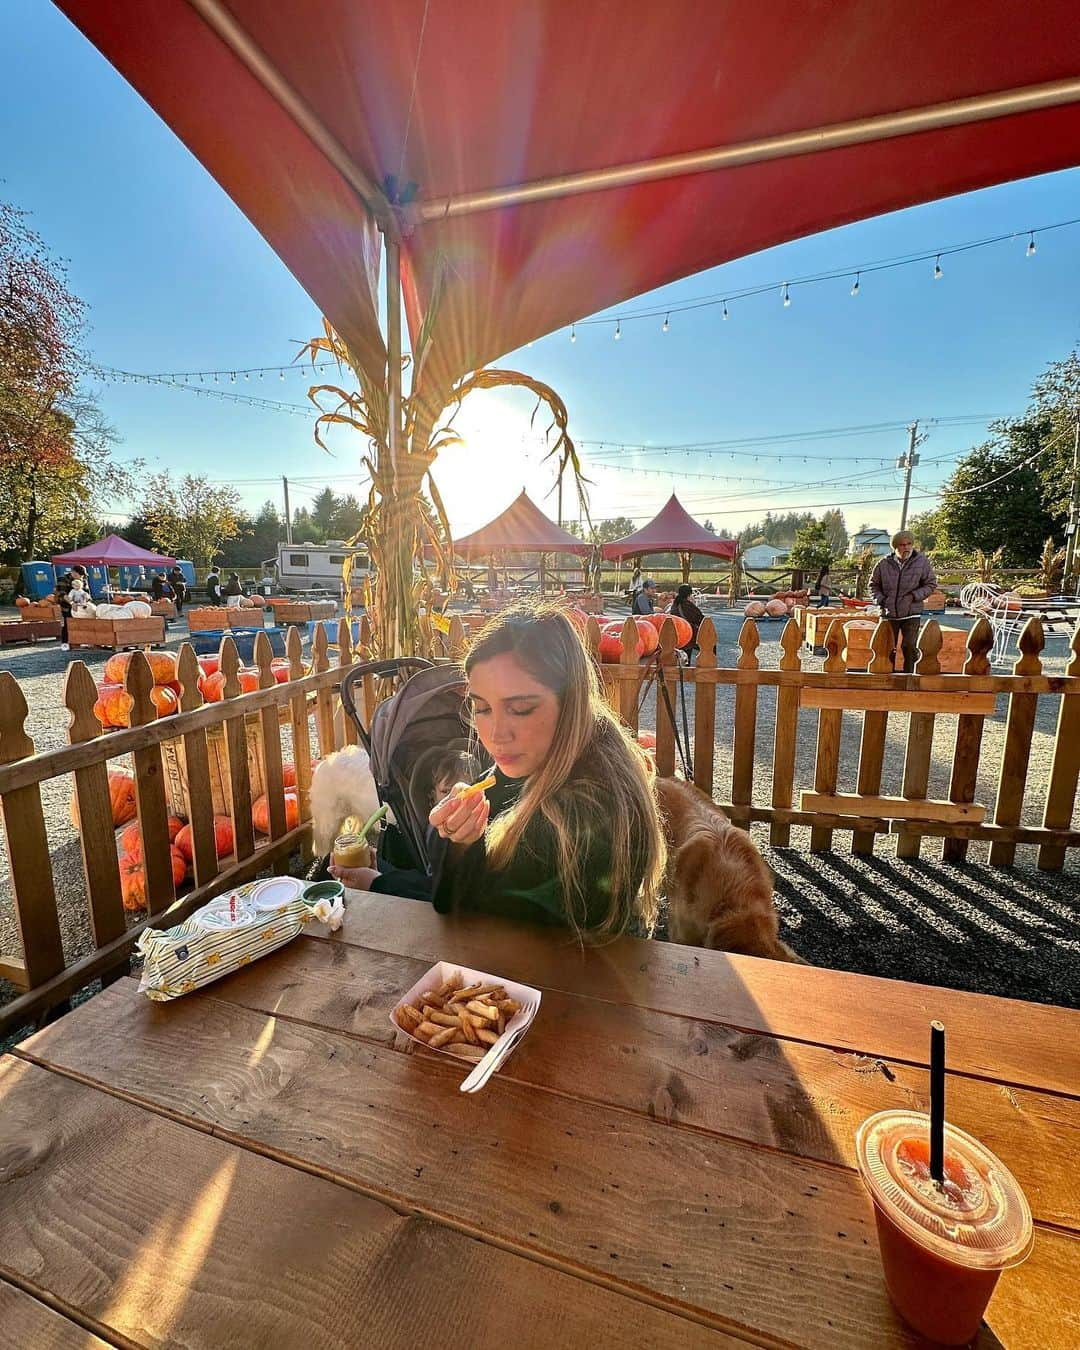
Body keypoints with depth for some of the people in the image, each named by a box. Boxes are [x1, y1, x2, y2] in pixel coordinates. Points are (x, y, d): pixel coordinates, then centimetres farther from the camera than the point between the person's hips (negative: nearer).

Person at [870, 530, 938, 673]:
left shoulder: (922, 561, -3)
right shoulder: (884, 563, -1)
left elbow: (931, 584, 3)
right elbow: (874, 584, 11)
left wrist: (914, 596, -11)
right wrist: (880, 600, -3)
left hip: (911, 614, -1)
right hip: (888, 613, 2)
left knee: (910, 647, -1)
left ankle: (908, 675, 10)